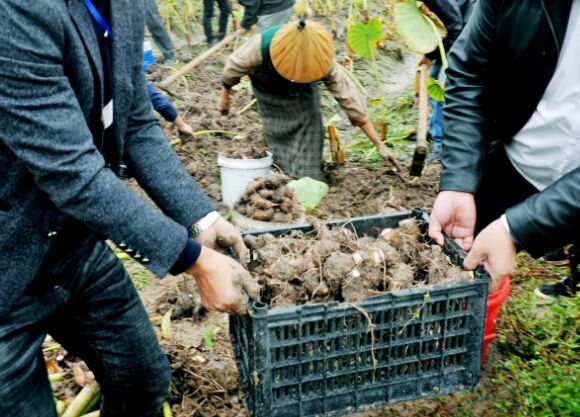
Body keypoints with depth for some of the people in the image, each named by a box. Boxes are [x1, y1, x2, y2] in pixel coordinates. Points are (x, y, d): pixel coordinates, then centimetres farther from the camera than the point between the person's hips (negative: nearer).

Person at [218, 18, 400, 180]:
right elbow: (233, 68, -19)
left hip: (303, 93, 0)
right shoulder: (261, 46, -41)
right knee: (277, 138, -4)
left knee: (310, 131, -14)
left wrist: (379, 144, -30)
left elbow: (350, 98, -31)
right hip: (268, 91, 0)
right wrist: (225, 96, -1)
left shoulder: (322, 61, -37)